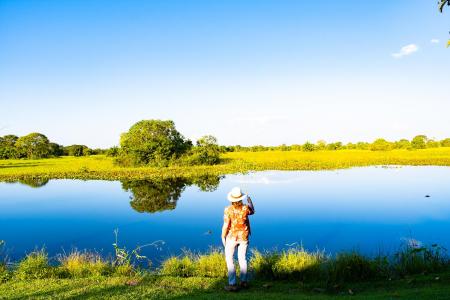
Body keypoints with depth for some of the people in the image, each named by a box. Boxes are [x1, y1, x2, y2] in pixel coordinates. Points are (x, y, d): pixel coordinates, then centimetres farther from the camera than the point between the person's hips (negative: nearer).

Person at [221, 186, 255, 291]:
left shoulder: (228, 210, -20)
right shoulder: (245, 208, -11)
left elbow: (226, 226, -17)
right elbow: (252, 211, 13)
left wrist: (223, 237, -2)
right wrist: (250, 201, 29)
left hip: (231, 237, -3)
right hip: (243, 237, 3)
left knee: (229, 259, 8)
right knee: (242, 258, 18)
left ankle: (232, 284, 4)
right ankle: (244, 281, 24)